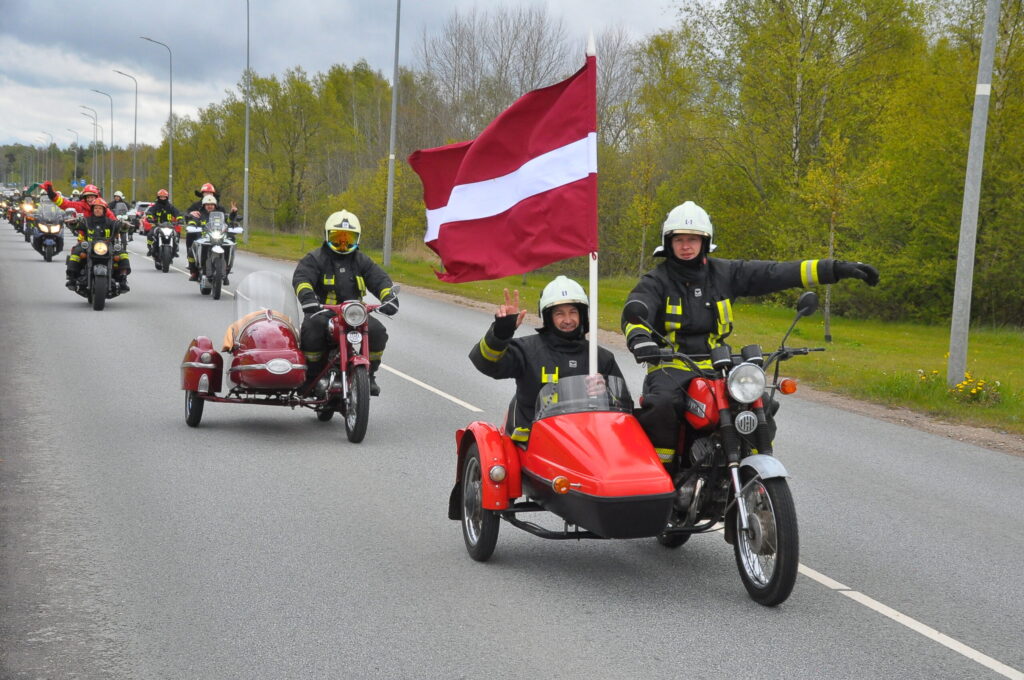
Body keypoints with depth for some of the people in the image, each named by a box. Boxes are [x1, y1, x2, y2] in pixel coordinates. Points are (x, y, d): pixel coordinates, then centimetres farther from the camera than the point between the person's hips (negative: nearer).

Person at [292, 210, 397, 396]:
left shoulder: (361, 260, 18)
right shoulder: (315, 258, 5)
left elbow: (379, 278, 7)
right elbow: (301, 278, -12)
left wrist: (389, 296, -16)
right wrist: (307, 296, -36)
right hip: (322, 312, -3)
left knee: (377, 331, -21)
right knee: (313, 328, -36)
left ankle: (369, 374, -1)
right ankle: (311, 374, -16)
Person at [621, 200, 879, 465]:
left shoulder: (724, 273, 9)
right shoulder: (655, 281, 1)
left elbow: (776, 273, 4)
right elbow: (634, 312, -17)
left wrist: (835, 269, -3)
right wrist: (639, 339, -42)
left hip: (716, 365, 3)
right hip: (670, 366, -3)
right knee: (661, 404, -33)